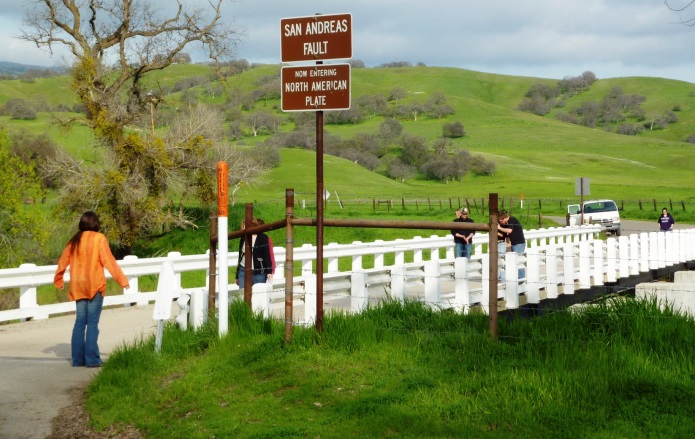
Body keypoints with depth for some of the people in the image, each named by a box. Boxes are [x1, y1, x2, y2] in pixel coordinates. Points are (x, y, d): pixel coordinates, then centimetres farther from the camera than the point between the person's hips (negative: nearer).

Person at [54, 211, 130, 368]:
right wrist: (122, 280, -9)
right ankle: (92, 359, -7)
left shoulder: (75, 240, 9)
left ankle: (78, 359, 9)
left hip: (78, 286, 5)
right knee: (93, 323, -4)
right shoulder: (99, 238, -5)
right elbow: (108, 261, -11)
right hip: (95, 285, -5)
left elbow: (63, 261, 15)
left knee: (80, 322, 9)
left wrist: (59, 280, 29)